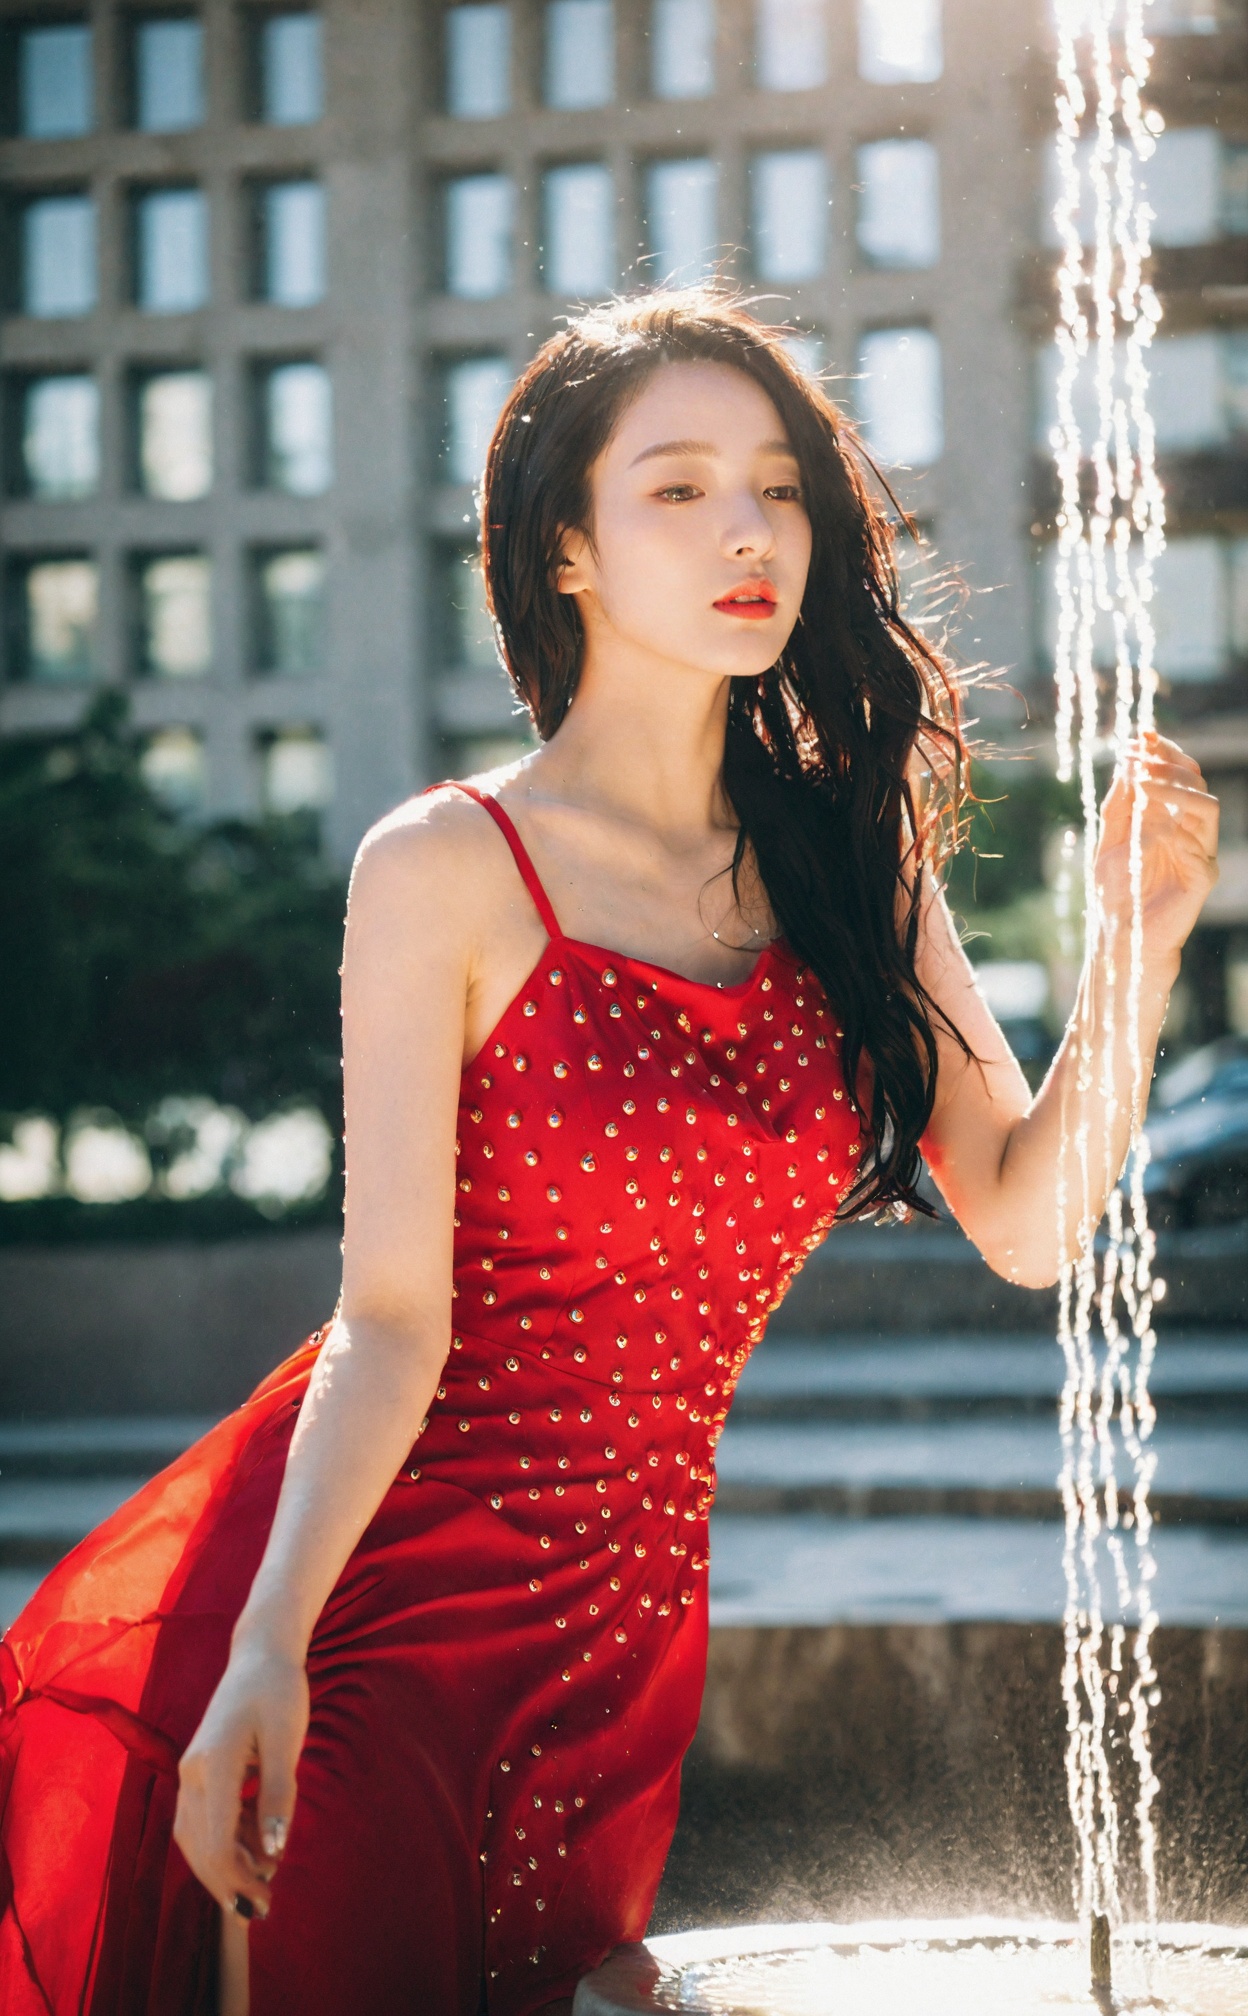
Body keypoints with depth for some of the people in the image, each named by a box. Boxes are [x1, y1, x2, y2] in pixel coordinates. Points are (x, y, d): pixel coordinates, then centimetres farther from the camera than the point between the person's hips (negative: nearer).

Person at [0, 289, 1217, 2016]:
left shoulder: (849, 853, 2)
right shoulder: (450, 871, -11)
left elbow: (1026, 1225, -1)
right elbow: (390, 1316, -16)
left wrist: (1137, 948, -16)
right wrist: (269, 1647, -29)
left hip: (623, 1611, 4)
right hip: (372, 1566, -4)